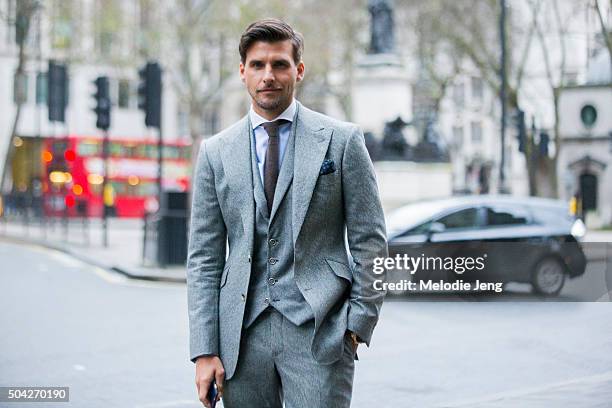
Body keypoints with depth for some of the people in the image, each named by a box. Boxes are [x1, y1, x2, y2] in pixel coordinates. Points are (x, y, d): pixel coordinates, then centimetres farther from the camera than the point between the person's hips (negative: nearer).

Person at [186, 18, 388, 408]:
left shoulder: (342, 139, 3)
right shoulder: (216, 152, 9)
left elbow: (369, 240, 3)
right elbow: (204, 258, 7)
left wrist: (359, 322, -4)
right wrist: (204, 350, 0)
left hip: (319, 330, -2)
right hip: (243, 331, 3)